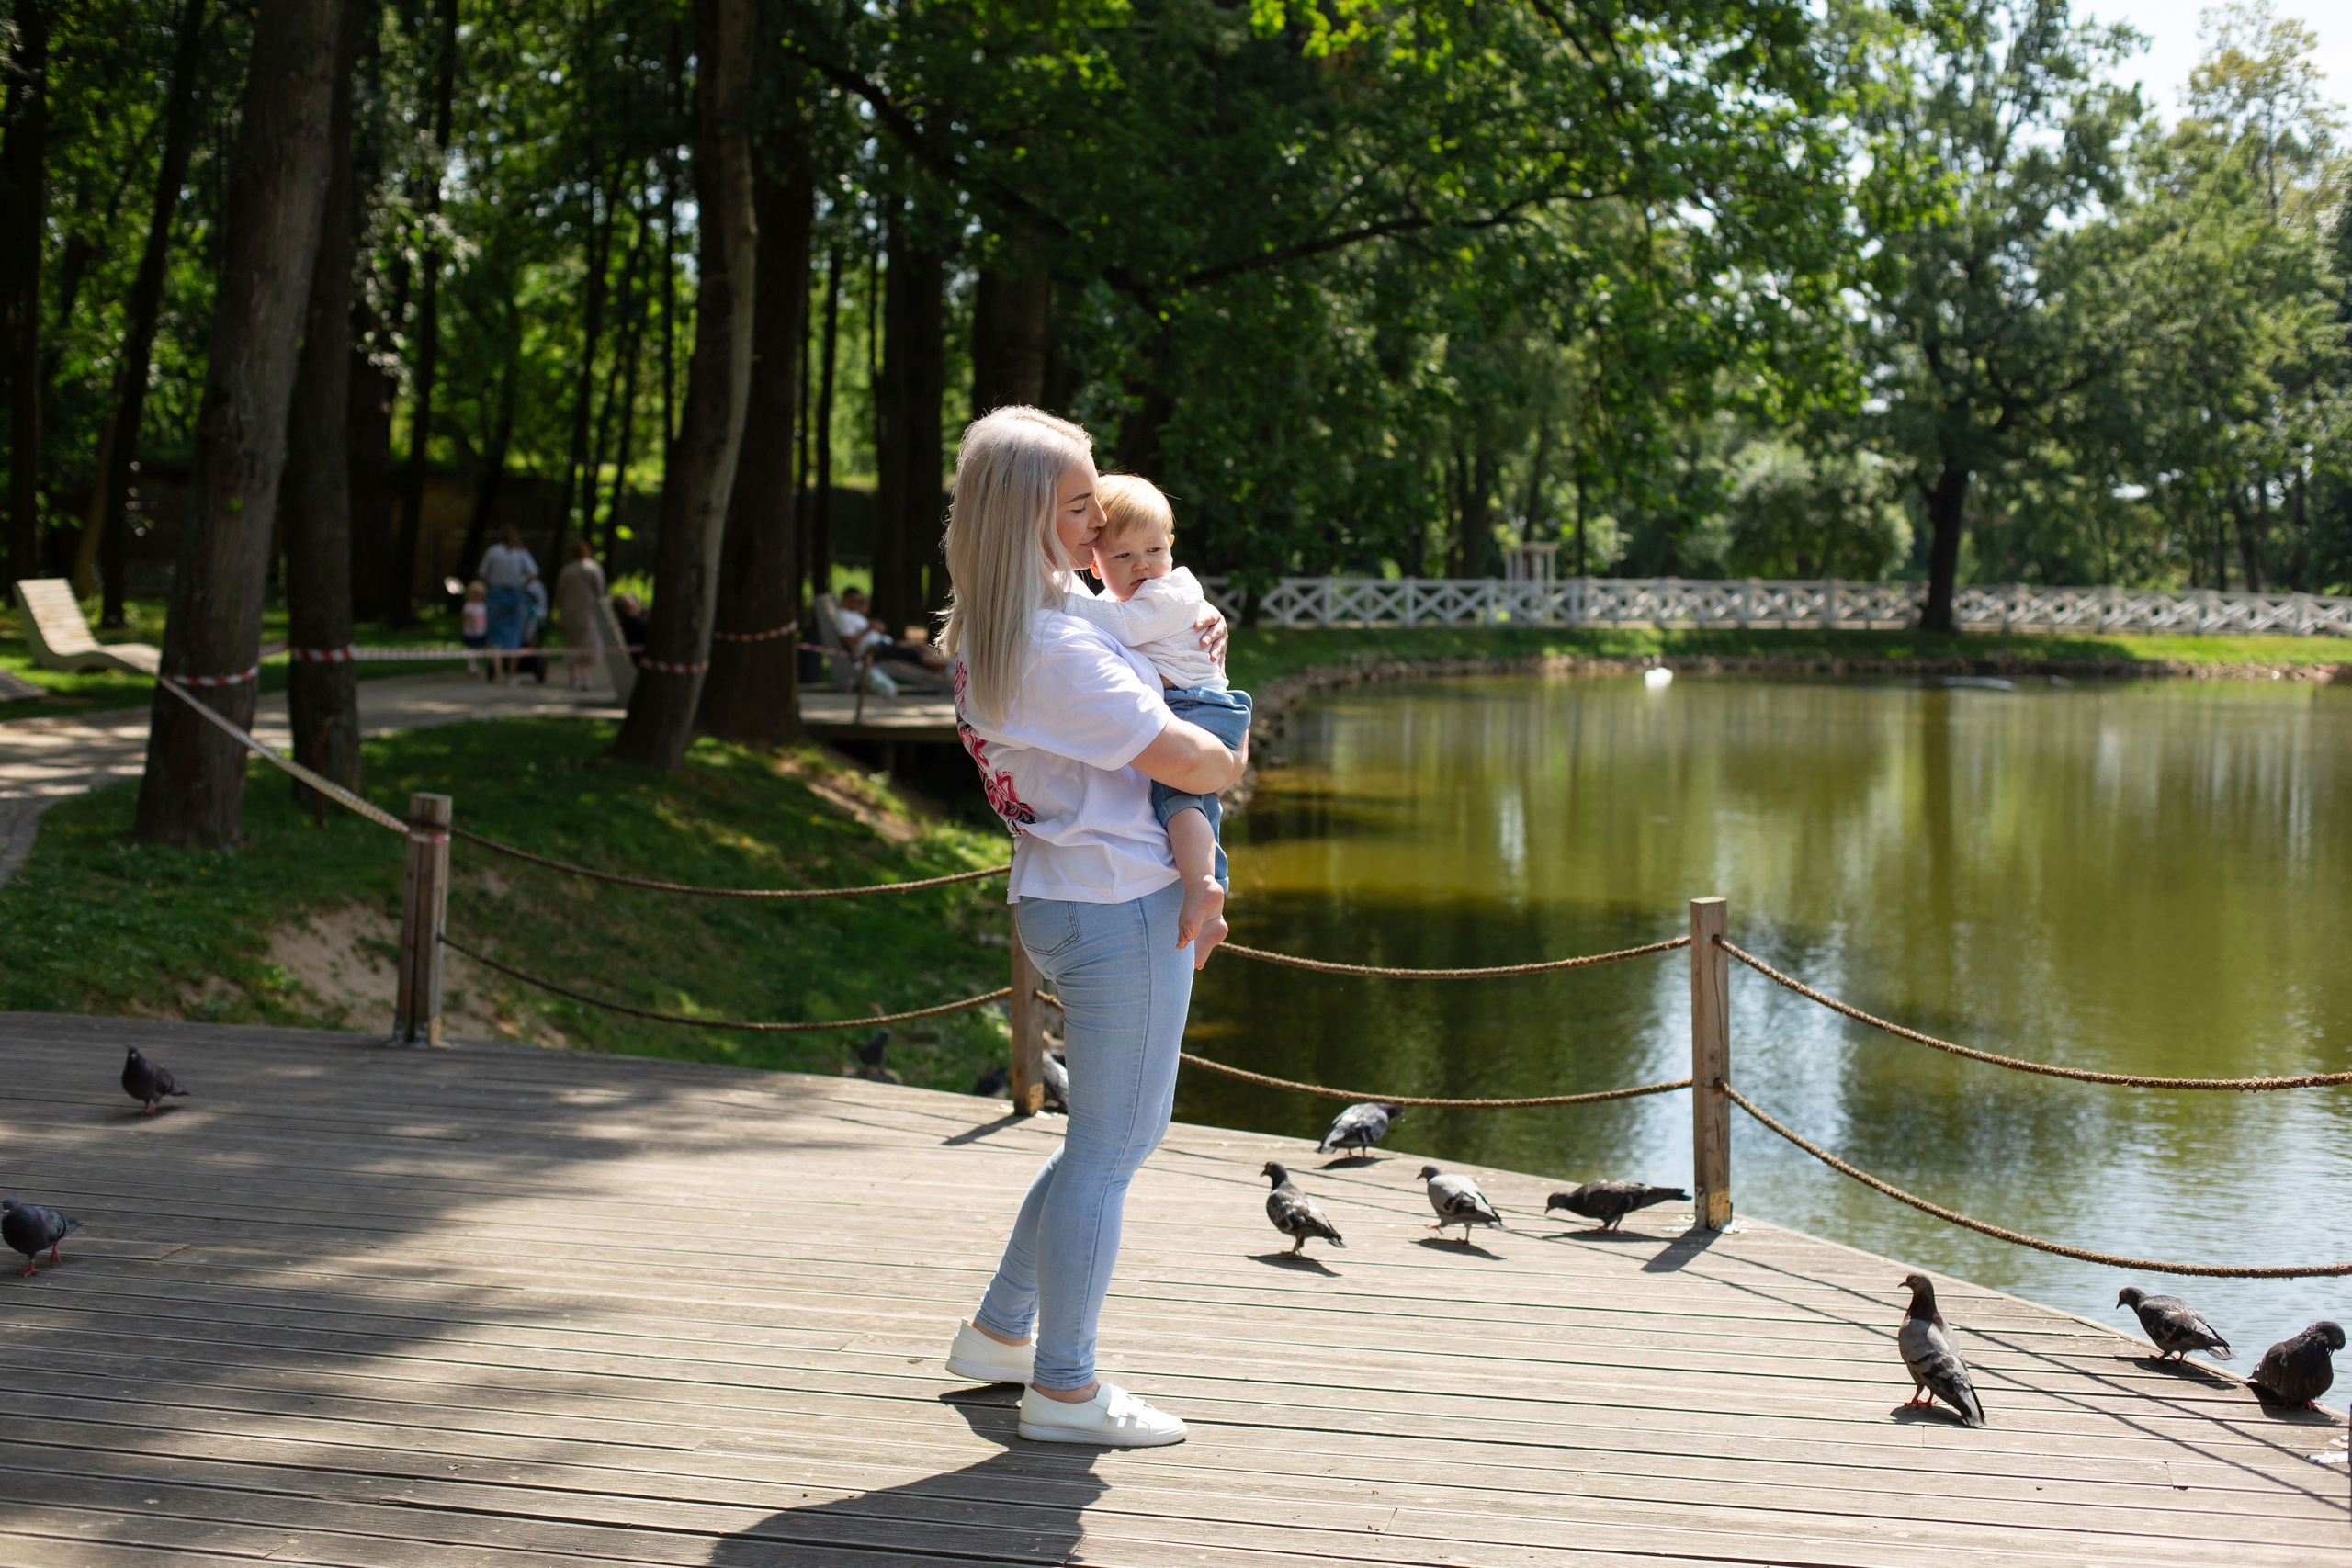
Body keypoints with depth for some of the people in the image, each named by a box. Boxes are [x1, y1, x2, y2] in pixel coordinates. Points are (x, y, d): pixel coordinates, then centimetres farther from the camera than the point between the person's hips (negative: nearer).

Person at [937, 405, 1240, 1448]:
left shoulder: (989, 629, 11)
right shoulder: (1050, 646, -22)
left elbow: (1116, 687, 28)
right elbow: (1181, 757, -20)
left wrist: (1194, 636, 9)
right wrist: (1234, 764, 2)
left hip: (1065, 896, 10)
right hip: (1120, 904, -10)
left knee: (1128, 1131, 22)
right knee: (1106, 1147, 0)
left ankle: (1001, 1332, 32)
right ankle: (1063, 1390, 11)